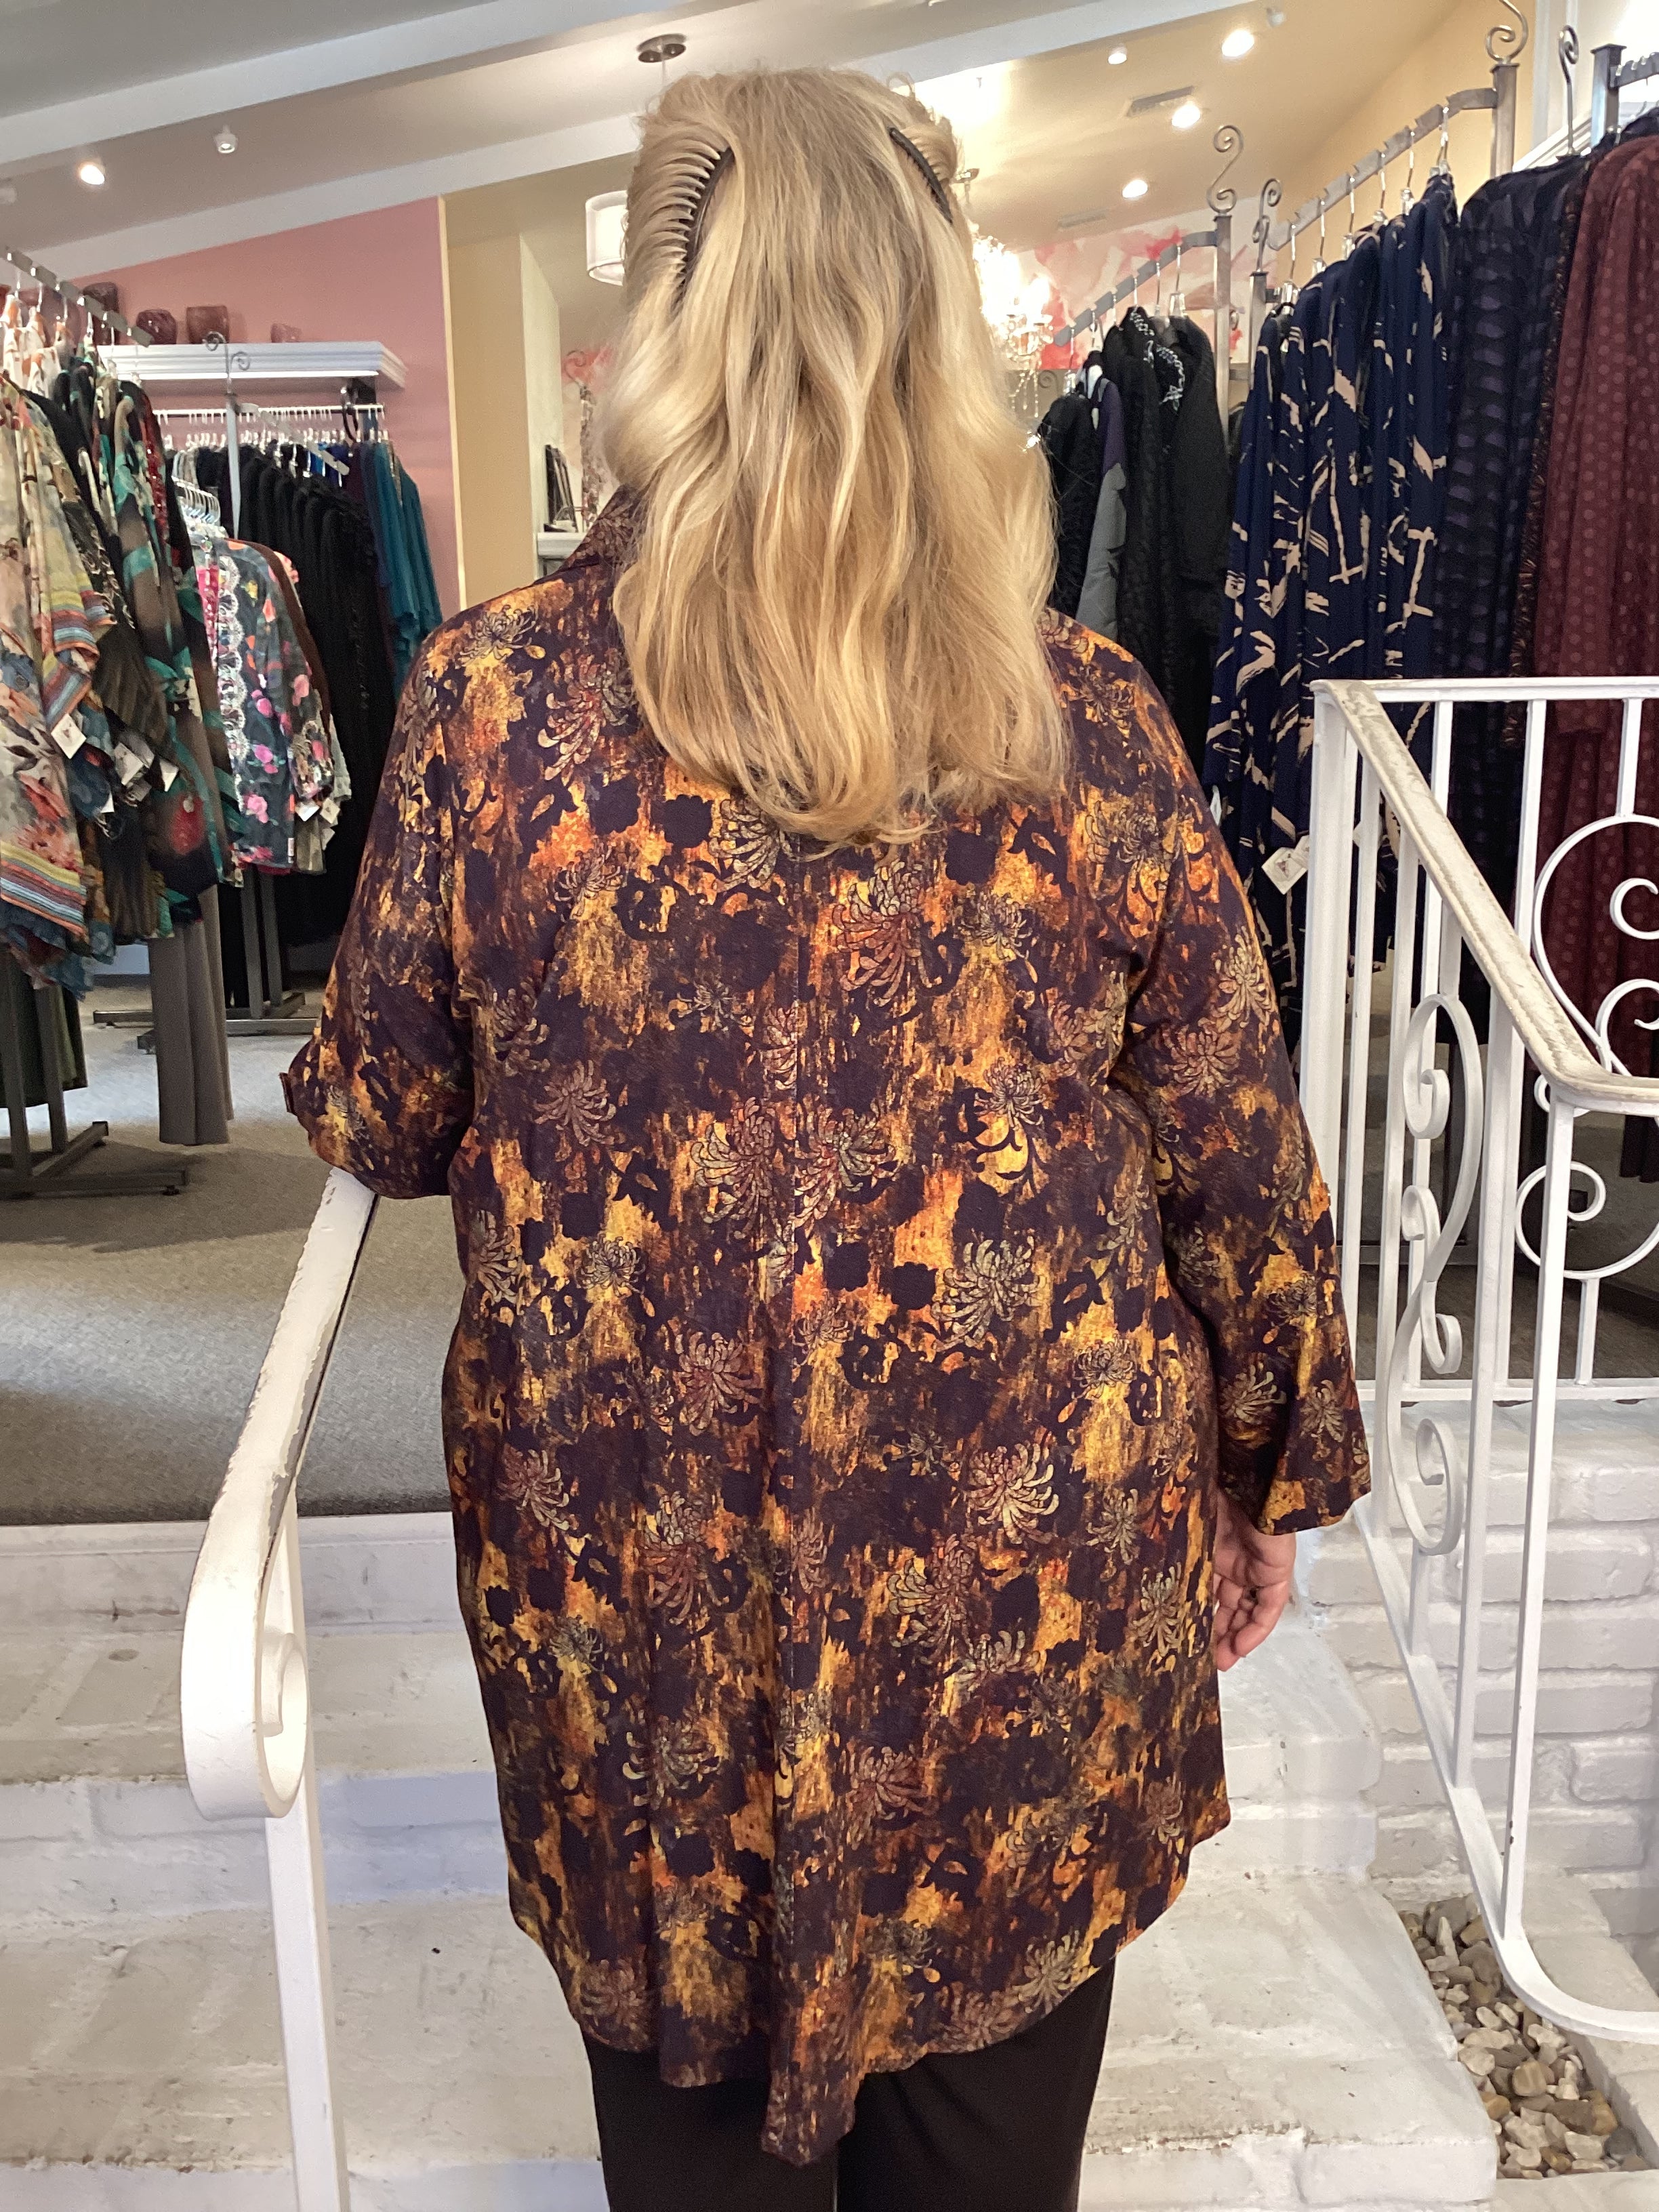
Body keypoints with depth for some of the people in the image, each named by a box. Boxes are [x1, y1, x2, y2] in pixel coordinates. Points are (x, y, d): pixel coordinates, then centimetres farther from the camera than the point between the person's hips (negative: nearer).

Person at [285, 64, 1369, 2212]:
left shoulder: (494, 696, -12)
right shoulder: (1088, 719, -10)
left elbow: (381, 1120, 0)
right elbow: (1238, 1163, -3)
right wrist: (1272, 1475, 13)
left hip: (637, 1566, 0)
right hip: (1027, 1557, 1)